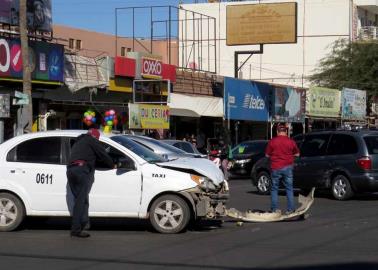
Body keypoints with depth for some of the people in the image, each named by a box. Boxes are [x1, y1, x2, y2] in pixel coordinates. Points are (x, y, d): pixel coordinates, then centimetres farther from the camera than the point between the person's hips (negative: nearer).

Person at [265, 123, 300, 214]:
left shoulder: (272, 141, -6)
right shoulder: (291, 142, -3)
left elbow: (267, 154, 3)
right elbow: (297, 154, 8)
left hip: (275, 168, -1)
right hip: (287, 168, 1)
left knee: (274, 189, 9)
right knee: (289, 188, 8)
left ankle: (274, 209, 8)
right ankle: (290, 209, 5)